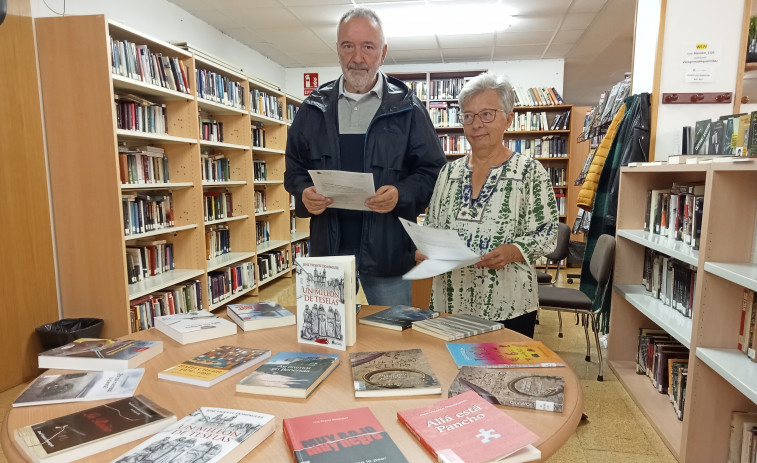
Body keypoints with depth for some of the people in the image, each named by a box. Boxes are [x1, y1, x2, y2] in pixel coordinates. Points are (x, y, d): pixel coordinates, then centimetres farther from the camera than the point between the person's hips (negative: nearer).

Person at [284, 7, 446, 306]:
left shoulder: (407, 108, 1)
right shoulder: (314, 108, 8)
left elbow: (433, 170, 0)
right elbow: (294, 168, 13)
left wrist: (402, 194, -19)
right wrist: (304, 193, -9)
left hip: (387, 250, -2)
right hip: (328, 248, 3)